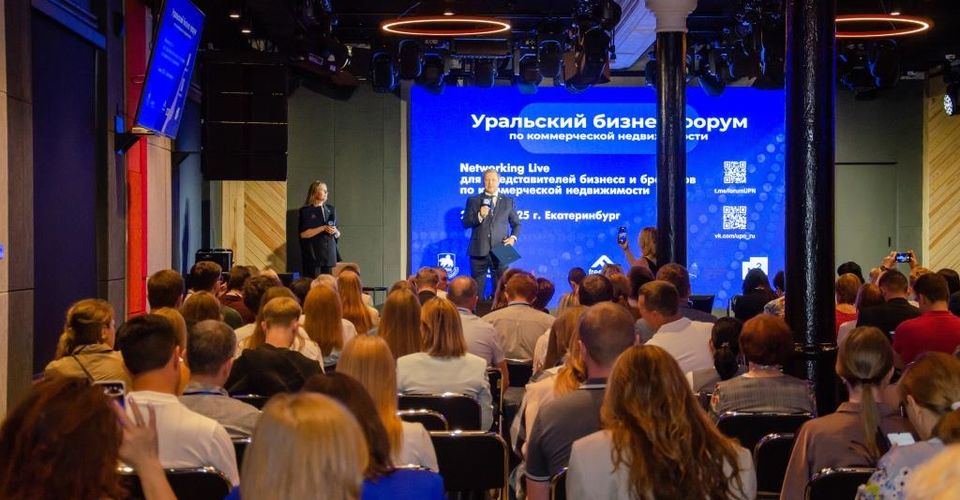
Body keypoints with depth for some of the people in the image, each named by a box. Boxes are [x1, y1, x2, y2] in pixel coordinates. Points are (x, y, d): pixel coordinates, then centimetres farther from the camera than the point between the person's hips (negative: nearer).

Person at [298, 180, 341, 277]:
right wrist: (323, 228, -15)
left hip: (328, 255, 5)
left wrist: (335, 231, -6)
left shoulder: (330, 210, 14)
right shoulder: (306, 211, -1)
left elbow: (338, 235, 17)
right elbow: (303, 234, -10)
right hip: (313, 255, -5)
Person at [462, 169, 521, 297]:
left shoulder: (508, 201, 10)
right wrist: (479, 216, -16)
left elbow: (516, 224, 15)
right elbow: (465, 223, 0)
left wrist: (513, 237, -4)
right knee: (477, 289, 2)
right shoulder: (473, 201, 7)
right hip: (479, 251, 0)